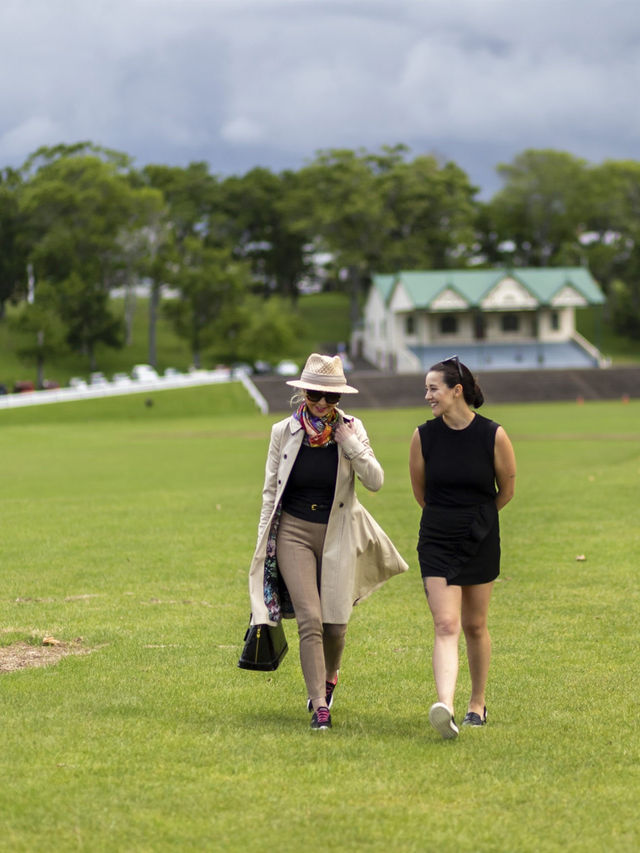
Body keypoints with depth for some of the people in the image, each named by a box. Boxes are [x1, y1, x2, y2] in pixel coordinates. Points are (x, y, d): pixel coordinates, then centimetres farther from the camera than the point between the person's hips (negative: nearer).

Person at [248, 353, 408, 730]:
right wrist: (264, 543, 5)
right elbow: (271, 491, 6)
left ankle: (329, 677, 37)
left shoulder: (352, 430, -2)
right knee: (310, 619, -14)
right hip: (293, 532, -1)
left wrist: (350, 444, -18)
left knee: (336, 622, 5)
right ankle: (320, 706, -12)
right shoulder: (284, 432, -2)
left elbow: (376, 481, -9)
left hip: (338, 534, 1)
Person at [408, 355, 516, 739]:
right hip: (437, 543, 0)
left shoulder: (494, 436, -10)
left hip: (481, 541, 0)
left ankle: (478, 703, 28)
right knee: (446, 625, -13)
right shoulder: (424, 436, -6)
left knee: (475, 625, 11)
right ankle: (445, 707, -27)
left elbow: (507, 490, 5)